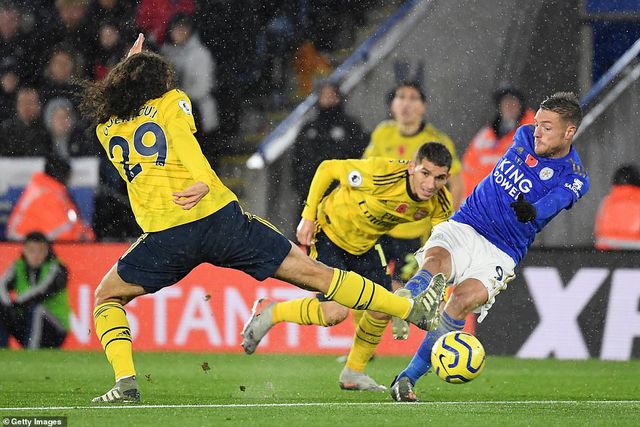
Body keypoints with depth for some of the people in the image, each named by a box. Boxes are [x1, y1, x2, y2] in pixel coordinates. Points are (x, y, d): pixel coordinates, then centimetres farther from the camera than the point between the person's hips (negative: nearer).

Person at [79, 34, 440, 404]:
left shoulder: (106, 128, 16)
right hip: (219, 217, -1)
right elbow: (182, 138, -10)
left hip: (165, 236, 1)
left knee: (107, 297, 23)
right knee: (312, 272, 7)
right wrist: (203, 182, -24)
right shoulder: (172, 101, 9)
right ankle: (413, 310, 13)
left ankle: (125, 383, 2)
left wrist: (129, 71, 39)